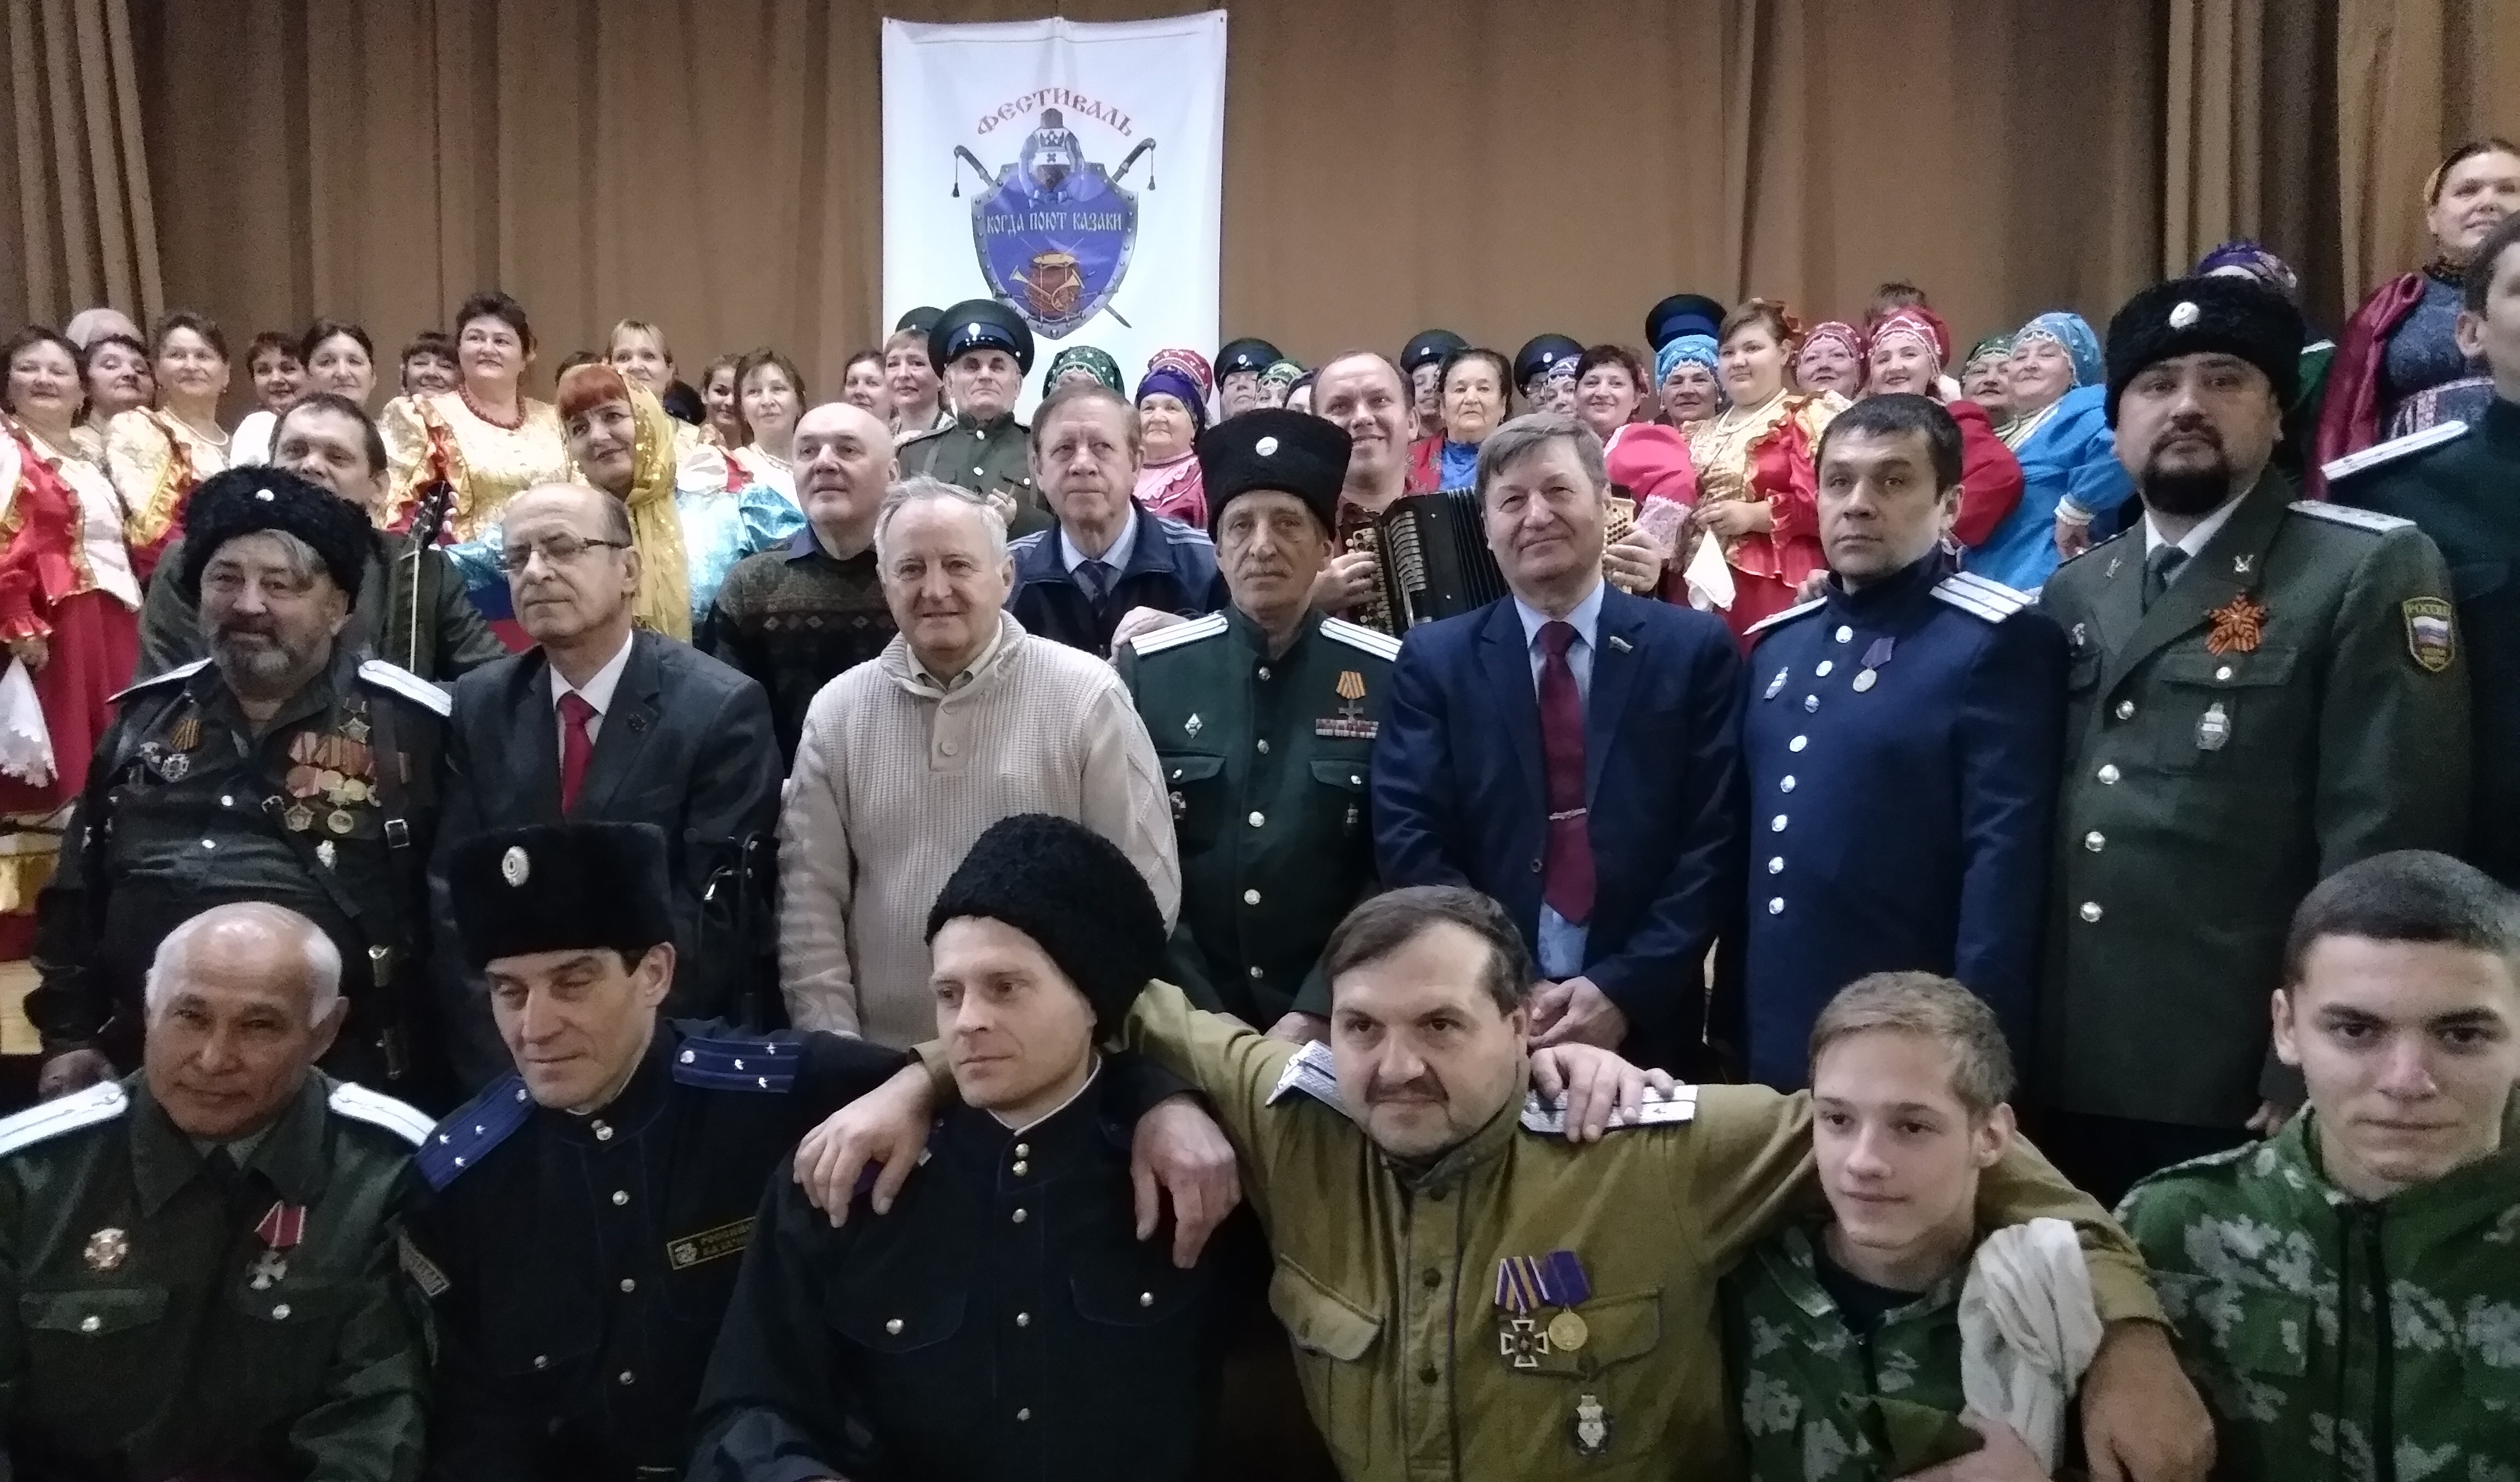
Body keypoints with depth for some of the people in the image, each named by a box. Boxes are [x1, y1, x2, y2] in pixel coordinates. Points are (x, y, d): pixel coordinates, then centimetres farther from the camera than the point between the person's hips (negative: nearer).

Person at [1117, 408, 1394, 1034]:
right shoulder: (1145, 671, 0)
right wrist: (1194, 1018, -7)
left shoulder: (1389, 677, -2)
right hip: (1185, 1020, 1)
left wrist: (1317, 1014, -10)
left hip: (1337, 1025, 0)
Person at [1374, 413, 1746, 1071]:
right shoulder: (1434, 660, 2)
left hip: (1645, 1021, 0)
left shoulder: (1694, 648, 1)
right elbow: (1408, 840, -4)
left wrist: (1626, 988, -13)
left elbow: (1716, 839, -4)